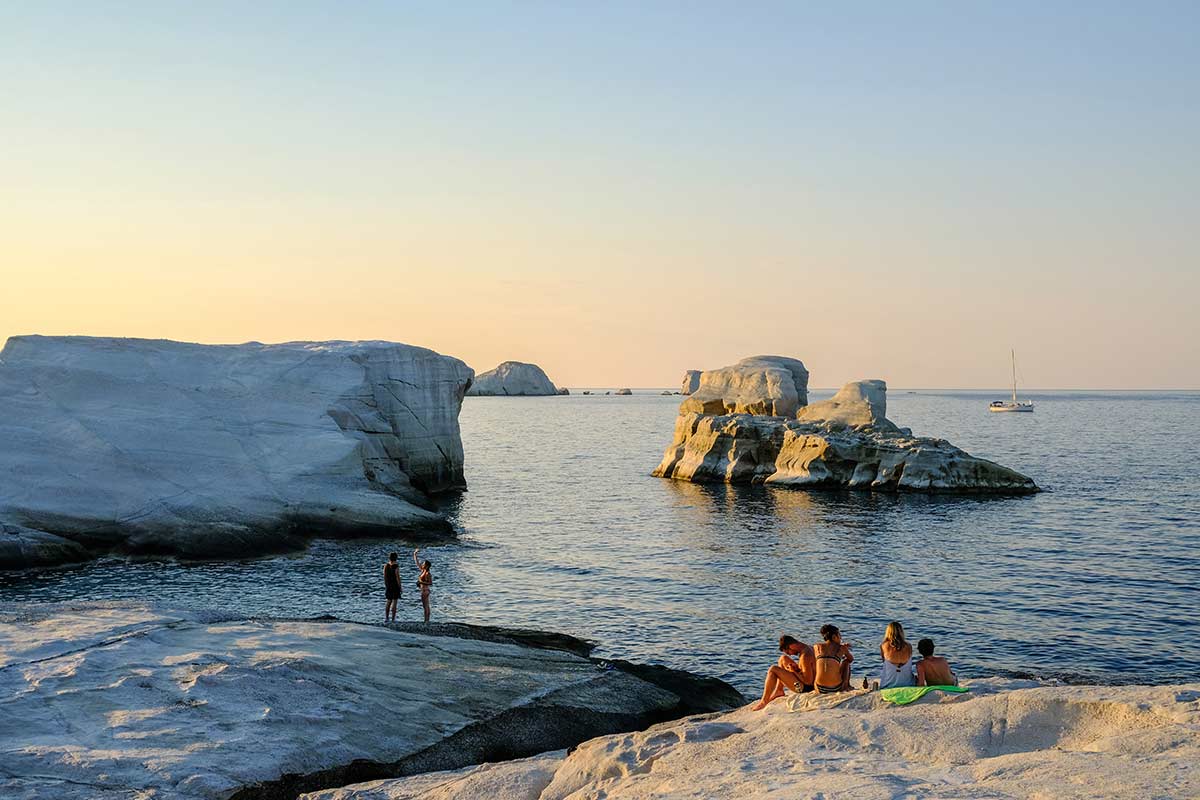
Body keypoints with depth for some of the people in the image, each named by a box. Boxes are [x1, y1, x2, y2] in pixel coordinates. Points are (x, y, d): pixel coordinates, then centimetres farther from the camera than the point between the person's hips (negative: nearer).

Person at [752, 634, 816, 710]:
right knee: (783, 658, 19)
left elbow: (808, 681, -26)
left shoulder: (805, 656, -27)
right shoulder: (808, 648, 3)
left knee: (773, 670, -11)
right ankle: (779, 690, 20)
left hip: (806, 687, -10)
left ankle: (764, 702, -4)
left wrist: (794, 671, -12)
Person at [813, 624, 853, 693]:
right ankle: (847, 686, 42)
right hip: (836, 688, -1)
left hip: (820, 690, 1)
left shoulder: (817, 646, 10)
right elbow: (851, 658, 31)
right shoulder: (841, 647, 8)